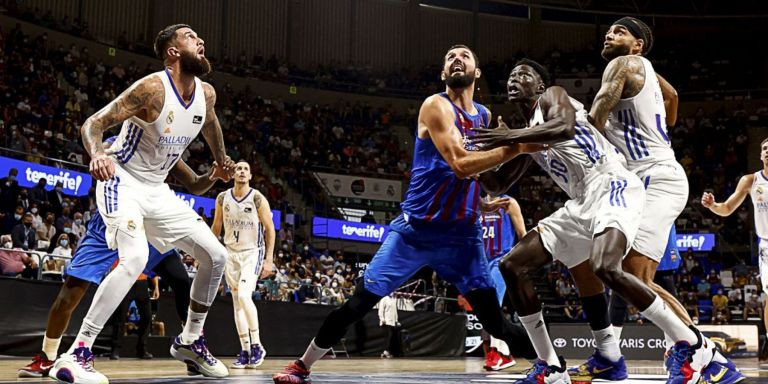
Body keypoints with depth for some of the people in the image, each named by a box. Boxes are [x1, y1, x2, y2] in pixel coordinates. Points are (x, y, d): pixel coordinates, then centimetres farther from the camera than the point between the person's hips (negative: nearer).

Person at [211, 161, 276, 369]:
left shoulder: (258, 199, -10)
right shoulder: (223, 198, 1)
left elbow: (270, 229, -6)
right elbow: (216, 228, 13)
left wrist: (269, 260, -11)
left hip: (252, 253, -4)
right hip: (231, 254, 4)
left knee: (244, 296, -21)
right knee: (237, 302, 3)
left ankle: (257, 346, -8)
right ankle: (245, 351, 9)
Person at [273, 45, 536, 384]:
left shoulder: (484, 116, 11)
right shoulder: (436, 106, -9)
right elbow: (461, 164, -24)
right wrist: (517, 148, -26)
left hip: (463, 234, 4)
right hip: (416, 229, -4)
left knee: (495, 321, -1)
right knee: (356, 305, -2)